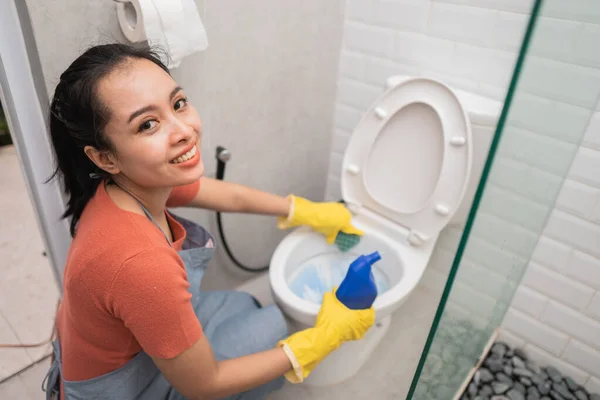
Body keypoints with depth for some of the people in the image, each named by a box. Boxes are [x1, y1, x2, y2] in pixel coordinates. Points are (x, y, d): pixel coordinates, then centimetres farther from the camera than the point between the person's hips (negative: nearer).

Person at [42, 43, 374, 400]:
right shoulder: (140, 263, -42)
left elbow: (232, 197, 0)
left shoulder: (137, 183, -18)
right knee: (272, 326, 1)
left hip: (112, 356, 6)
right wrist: (323, 337, -20)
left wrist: (311, 213, 12)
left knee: (243, 307, 20)